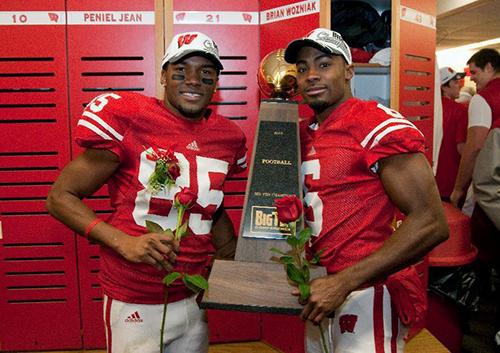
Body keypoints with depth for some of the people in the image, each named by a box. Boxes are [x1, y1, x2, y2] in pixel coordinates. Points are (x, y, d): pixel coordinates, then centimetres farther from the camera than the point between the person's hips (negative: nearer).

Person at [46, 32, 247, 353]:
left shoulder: (229, 137, 1)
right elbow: (60, 197, -9)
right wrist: (123, 241, -23)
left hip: (194, 299, 5)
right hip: (135, 305, -5)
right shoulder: (129, 120, -14)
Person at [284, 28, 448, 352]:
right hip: (322, 290, 8)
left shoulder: (379, 126, -15)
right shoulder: (304, 134, 9)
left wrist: (342, 283, -22)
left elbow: (431, 223, -21)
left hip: (365, 294, -8)